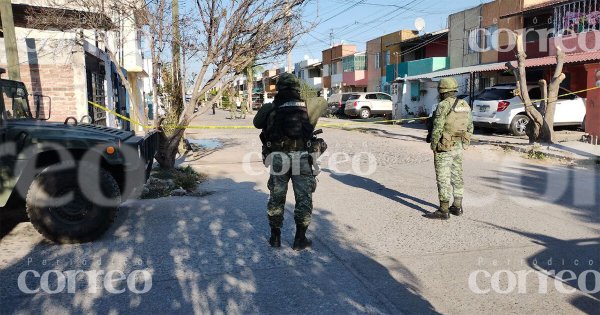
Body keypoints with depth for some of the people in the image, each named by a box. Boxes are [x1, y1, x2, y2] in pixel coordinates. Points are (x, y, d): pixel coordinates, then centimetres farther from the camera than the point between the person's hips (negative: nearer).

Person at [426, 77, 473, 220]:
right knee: (457, 176, 14)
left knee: (443, 178, -4)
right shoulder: (465, 105, 8)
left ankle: (444, 211, -1)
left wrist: (433, 145, -9)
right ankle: (457, 207, 23)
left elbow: (437, 129, -20)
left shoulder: (443, 106, -16)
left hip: (444, 148, -8)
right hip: (459, 147, 8)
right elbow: (470, 127, 12)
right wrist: (463, 144, 19)